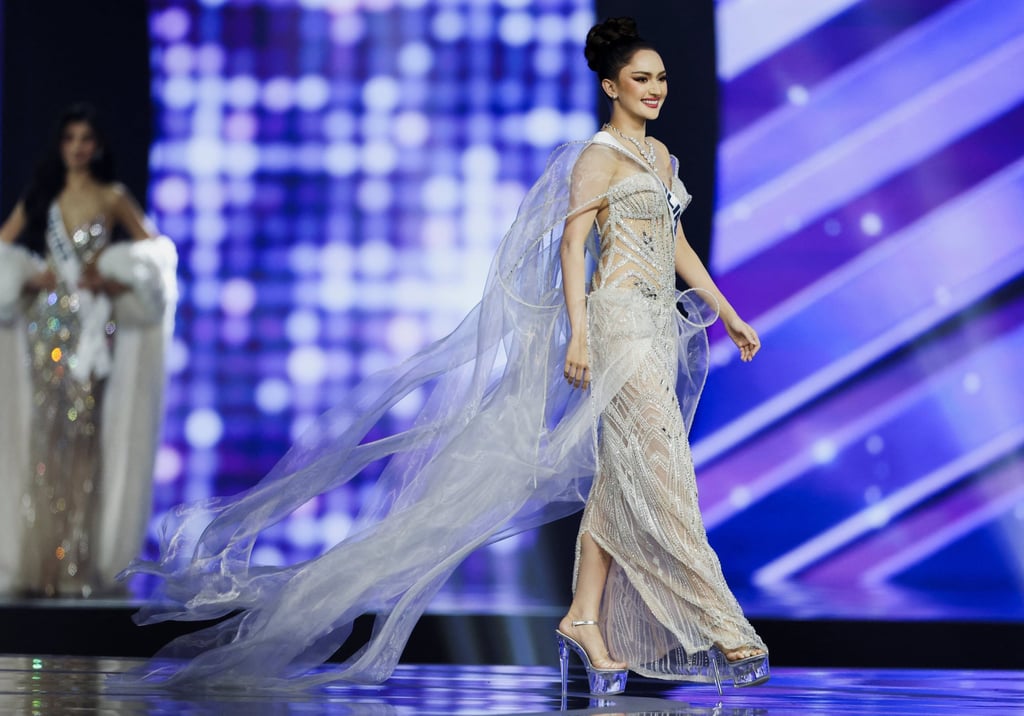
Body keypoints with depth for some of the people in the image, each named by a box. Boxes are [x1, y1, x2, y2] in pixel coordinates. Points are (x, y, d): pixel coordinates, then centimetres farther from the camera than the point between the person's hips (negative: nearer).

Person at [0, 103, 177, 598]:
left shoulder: (112, 198, 5)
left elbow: (155, 252, 2)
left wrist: (113, 281, -10)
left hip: (93, 327, -2)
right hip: (47, 323, 2)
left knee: (85, 432, -6)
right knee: (43, 431, -3)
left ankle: (81, 563, -5)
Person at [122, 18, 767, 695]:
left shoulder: (660, 155, 19)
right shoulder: (597, 156, -5)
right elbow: (571, 244, -12)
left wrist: (728, 314, 23)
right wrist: (577, 333, -21)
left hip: (660, 326, 8)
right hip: (620, 317, -8)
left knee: (620, 480, 5)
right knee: (658, 468, -10)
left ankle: (587, 620, 7)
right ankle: (719, 629, -12)